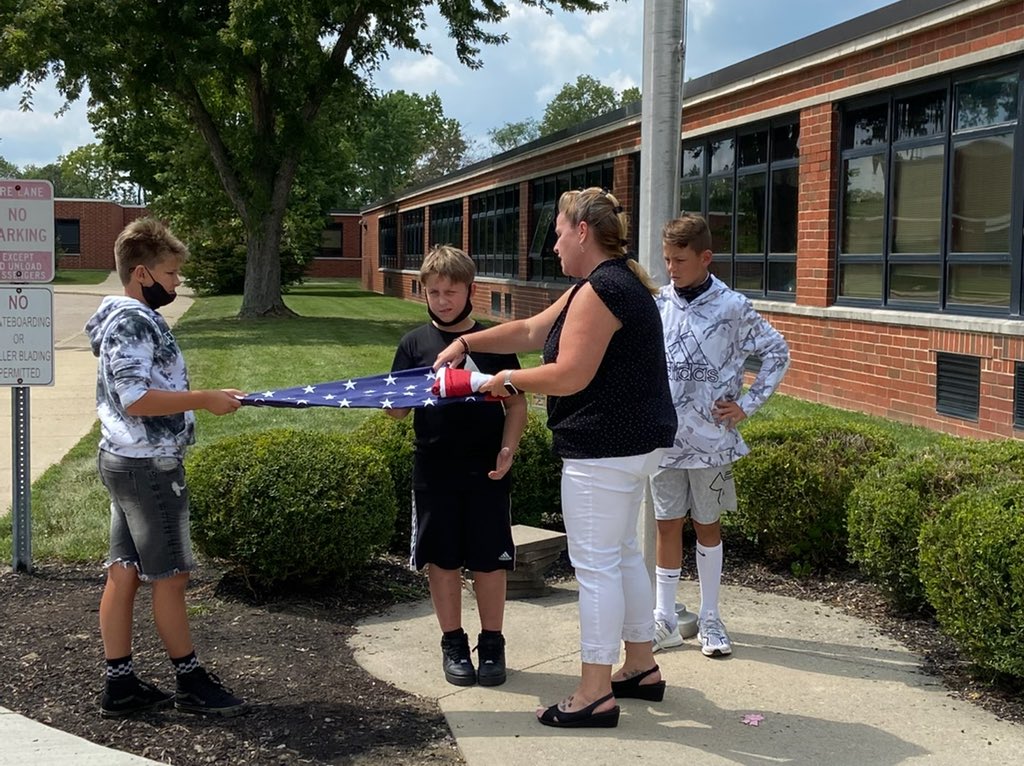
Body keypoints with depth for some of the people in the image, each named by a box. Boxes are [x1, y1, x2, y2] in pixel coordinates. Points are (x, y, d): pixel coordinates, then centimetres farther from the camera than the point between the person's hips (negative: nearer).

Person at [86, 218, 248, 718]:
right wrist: (206, 400, -24)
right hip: (148, 466, -10)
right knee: (170, 576, 1)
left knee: (124, 573, 10)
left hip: (126, 461, 10)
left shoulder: (127, 318, 14)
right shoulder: (133, 323, -18)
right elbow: (135, 398, -27)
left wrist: (200, 401, 23)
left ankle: (120, 685, 17)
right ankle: (190, 682, 14)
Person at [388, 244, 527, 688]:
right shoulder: (415, 344, 3)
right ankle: (453, 643, 23)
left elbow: (517, 403, 5)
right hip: (435, 471, 1)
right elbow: (396, 409, 3)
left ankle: (492, 643, 20)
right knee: (442, 558, 9)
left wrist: (508, 449, -9)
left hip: (486, 469, -1)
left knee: (489, 559, 5)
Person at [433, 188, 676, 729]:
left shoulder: (600, 289, -18)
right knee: (622, 553, 18)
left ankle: (595, 694, 3)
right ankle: (641, 668, 29)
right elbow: (532, 330, 18)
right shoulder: (615, 282, 15)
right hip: (633, 441, 11)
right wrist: (467, 343, 15)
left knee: (595, 564, -4)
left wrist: (510, 380, -7)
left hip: (604, 449, -11)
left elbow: (568, 376, -22)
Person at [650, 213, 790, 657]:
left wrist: (747, 404, -3)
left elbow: (777, 354, 3)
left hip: (710, 437, -2)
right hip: (664, 436, 3)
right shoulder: (659, 304, 1)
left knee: (707, 523, 10)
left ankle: (709, 618, 22)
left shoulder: (732, 308, -8)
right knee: (667, 524, 9)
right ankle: (665, 619, 18)